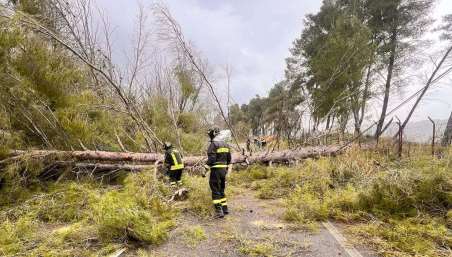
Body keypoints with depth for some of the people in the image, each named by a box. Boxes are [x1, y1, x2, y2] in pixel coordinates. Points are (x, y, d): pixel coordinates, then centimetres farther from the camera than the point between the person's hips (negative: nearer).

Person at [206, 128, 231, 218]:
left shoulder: (213, 144, -13)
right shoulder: (225, 144, 12)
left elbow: (211, 159, -20)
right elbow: (229, 158, 15)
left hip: (216, 170, -8)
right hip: (223, 169, 8)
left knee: (216, 191, -1)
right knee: (222, 190, 18)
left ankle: (219, 211, -1)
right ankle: (225, 208, 23)